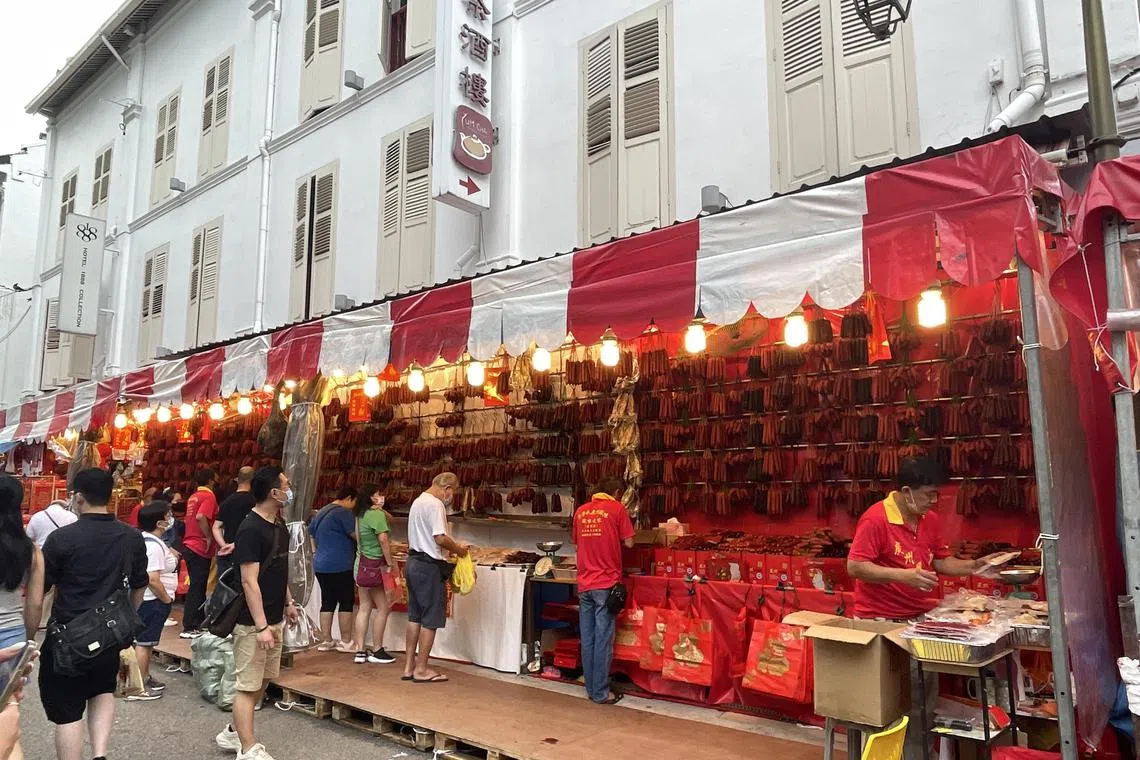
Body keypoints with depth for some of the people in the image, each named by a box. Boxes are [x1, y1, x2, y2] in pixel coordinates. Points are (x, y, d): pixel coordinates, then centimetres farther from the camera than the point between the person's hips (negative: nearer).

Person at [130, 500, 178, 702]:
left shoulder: (144, 539, 7)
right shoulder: (154, 546, -24)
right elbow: (153, 580, -28)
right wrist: (167, 600, -16)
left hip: (146, 599, 10)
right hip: (153, 601, -10)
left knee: (147, 641, 20)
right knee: (144, 642, -3)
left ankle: (145, 678, 34)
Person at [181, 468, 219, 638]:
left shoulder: (193, 497, 14)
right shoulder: (208, 496, -13)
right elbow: (201, 517, -28)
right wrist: (209, 537, -19)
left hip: (190, 546, 9)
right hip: (201, 549, -9)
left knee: (198, 586, 16)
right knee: (197, 588, -4)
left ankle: (198, 623, 24)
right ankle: (189, 628, -1)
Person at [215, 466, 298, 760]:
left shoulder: (279, 525, 7)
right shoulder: (250, 529, -20)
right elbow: (249, 582, -22)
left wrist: (288, 603, 20)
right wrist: (261, 626, -23)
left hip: (274, 619, 9)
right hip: (253, 623, -9)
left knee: (263, 680, 17)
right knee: (247, 686, 1)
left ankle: (233, 733, 33)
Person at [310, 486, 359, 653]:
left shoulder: (321, 512, 16)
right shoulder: (343, 512, -13)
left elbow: (311, 533, 26)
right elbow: (357, 535, -15)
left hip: (320, 565, 9)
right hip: (339, 566, -9)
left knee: (328, 602, 11)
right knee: (347, 602, 0)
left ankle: (325, 640, 14)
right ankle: (346, 642, 5)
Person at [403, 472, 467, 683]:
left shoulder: (418, 501, 16)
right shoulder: (435, 504, -16)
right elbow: (440, 538, -23)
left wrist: (452, 547, 14)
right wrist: (458, 549, -6)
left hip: (413, 563, 10)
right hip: (428, 567, -10)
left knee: (414, 618, 14)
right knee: (430, 620, -1)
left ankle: (409, 666, 20)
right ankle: (421, 670, 6)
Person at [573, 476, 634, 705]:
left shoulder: (581, 511, 10)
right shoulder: (617, 508, -5)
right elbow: (629, 543, -4)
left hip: (584, 584, 5)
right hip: (606, 583, -5)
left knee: (587, 640, 10)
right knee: (603, 640, 2)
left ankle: (591, 689, 20)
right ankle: (601, 693, 8)